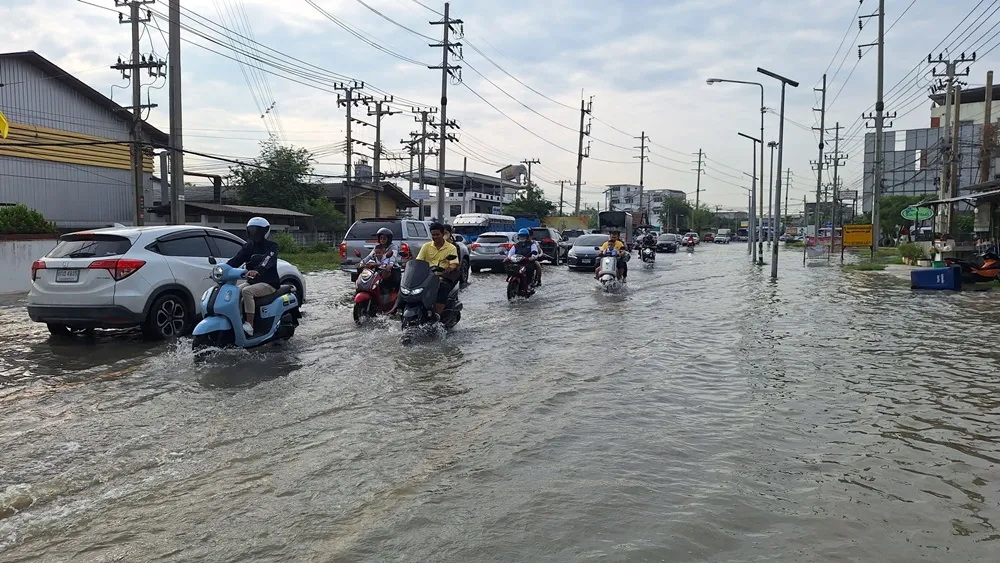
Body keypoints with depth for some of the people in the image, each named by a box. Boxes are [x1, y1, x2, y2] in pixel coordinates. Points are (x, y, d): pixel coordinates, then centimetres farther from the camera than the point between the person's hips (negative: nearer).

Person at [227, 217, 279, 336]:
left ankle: (249, 325, -33)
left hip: (268, 283, -7)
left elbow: (267, 260, -26)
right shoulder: (248, 246, 15)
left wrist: (257, 270, -46)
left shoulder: (271, 246, -5)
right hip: (251, 281, 7)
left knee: (247, 291, -31)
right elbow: (236, 260, 2)